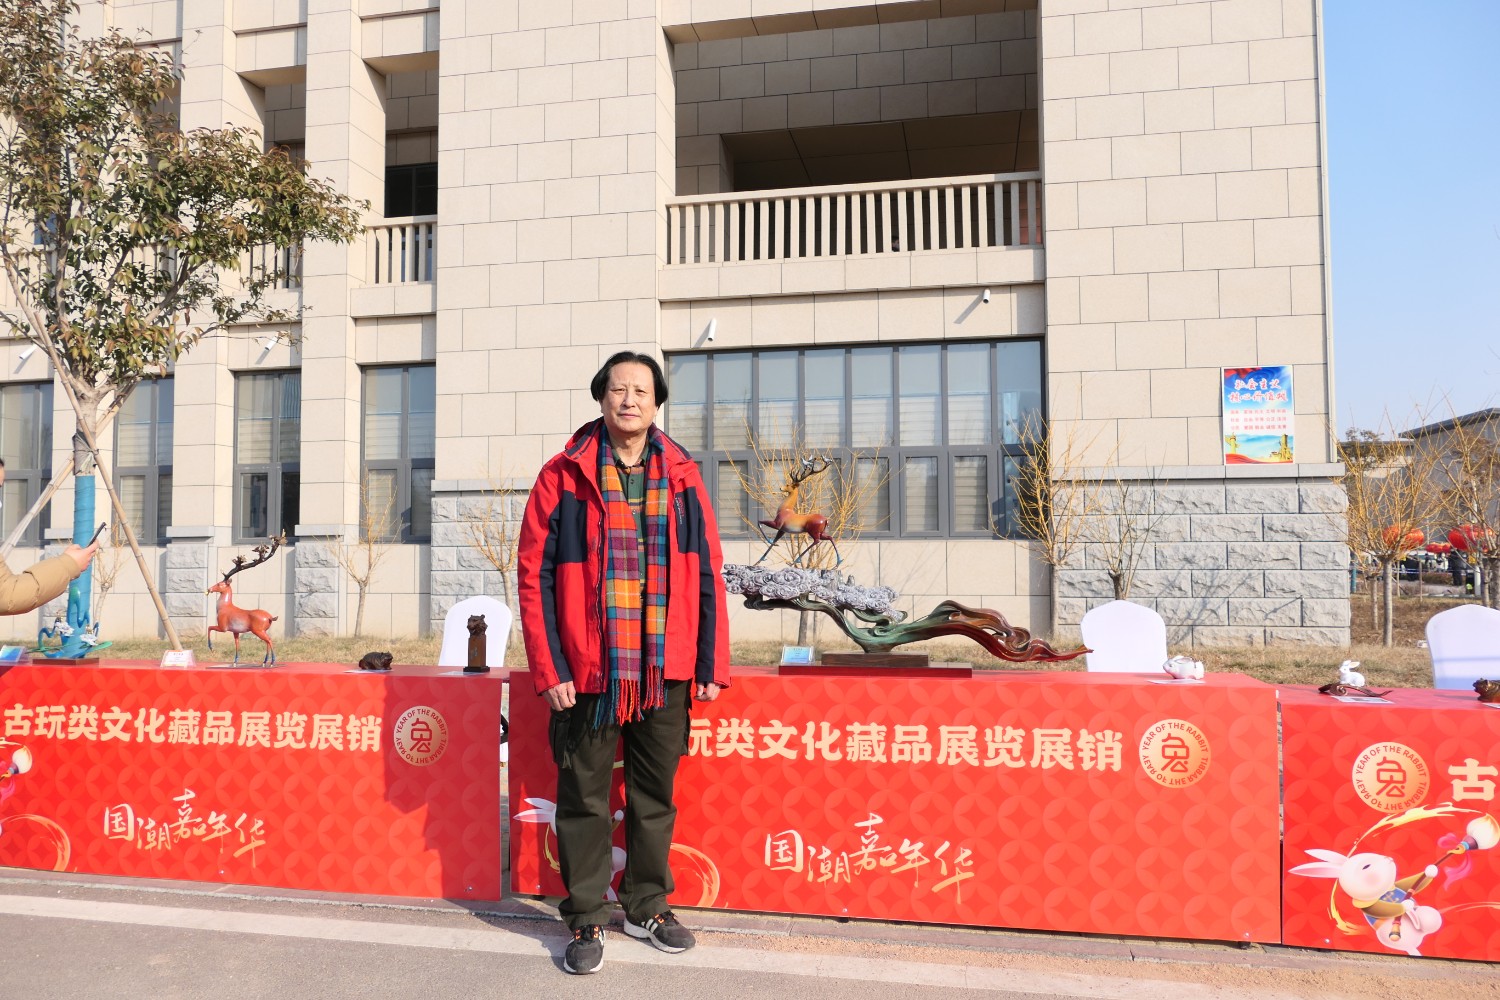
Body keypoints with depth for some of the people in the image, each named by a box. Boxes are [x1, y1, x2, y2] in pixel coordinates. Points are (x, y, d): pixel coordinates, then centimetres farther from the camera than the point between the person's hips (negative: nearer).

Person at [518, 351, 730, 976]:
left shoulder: (681, 476, 5)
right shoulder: (564, 476, -3)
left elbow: (707, 573, 6)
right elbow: (534, 576, -4)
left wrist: (711, 663, 2)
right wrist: (549, 669, -9)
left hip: (666, 673, 3)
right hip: (588, 672, -2)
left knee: (655, 797, 15)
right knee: (584, 800, 8)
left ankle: (646, 907, 33)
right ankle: (586, 920, 25)